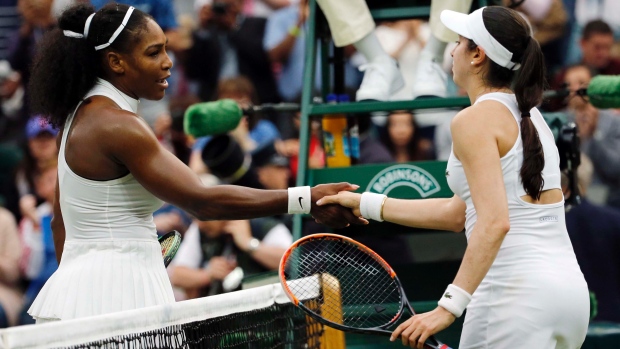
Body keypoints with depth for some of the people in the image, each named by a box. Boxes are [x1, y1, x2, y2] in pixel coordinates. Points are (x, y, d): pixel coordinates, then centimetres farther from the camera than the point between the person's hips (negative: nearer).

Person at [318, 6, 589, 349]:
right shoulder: (529, 117, 18)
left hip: (516, 292, -9)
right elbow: (459, 213, 21)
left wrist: (449, 307, -25)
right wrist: (367, 205, 26)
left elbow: (494, 223, -21)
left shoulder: (474, 120, -8)